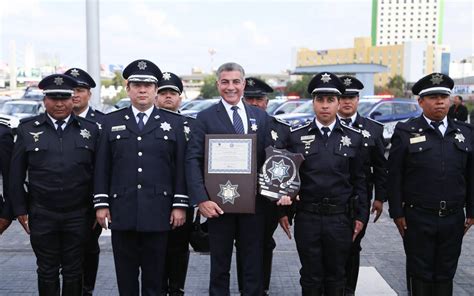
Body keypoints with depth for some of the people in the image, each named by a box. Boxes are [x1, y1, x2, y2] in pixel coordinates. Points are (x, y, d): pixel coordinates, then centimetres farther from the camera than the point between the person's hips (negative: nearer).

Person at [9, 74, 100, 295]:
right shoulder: (27, 129, 2)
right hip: (41, 216, 0)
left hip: (78, 216, 0)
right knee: (47, 272, 11)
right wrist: (20, 209, 1)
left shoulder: (90, 129, 2)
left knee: (73, 272, 11)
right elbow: (16, 173, 4)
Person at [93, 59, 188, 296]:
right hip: (122, 211, 1)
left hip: (158, 211, -1)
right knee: (125, 273, 9)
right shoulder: (111, 122, 8)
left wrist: (180, 204, -3)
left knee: (154, 273, 8)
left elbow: (181, 167, 2)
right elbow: (102, 167, 6)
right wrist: (101, 204, 0)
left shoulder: (173, 123, 6)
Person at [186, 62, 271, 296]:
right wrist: (201, 199, -18)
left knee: (254, 265, 12)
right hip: (218, 204, -2)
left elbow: (269, 158, 9)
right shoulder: (205, 118, -1)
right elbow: (193, 160, -8)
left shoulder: (261, 117, 8)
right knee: (220, 265, 11)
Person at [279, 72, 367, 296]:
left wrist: (360, 216, 4)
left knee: (336, 276, 13)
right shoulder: (296, 136, 0)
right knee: (311, 277, 9)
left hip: (340, 218, 1)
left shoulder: (354, 137, 2)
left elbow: (359, 181, 5)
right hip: (307, 217, -1)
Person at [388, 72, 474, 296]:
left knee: (446, 275, 12)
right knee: (421, 274, 8)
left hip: (453, 219, 3)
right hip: (418, 219, -3)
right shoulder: (405, 132, -3)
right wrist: (397, 213, -6)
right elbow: (395, 176, -4)